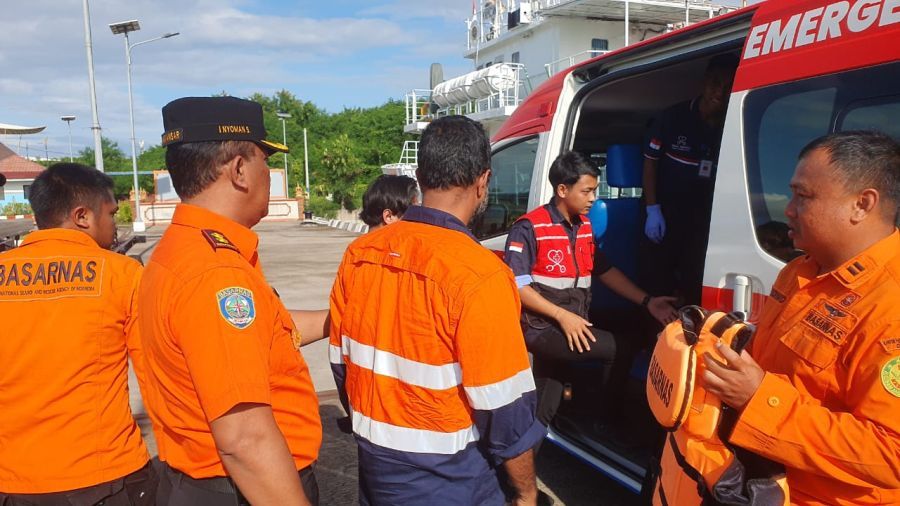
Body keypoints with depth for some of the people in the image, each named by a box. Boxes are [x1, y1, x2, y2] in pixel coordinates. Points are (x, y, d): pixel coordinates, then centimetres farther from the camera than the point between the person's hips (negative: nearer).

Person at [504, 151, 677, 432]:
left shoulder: (584, 227, 10)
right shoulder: (530, 228, -13)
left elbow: (605, 270, 15)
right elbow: (516, 285, -18)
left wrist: (647, 302, 4)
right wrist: (562, 315, -23)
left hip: (573, 324, 7)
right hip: (541, 328, -7)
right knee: (618, 348, -18)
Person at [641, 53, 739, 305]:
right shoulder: (673, 117, -8)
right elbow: (650, 161, -2)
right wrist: (653, 209, -8)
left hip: (705, 221, 2)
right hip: (665, 215, -1)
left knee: (696, 288, 3)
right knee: (654, 282, 2)